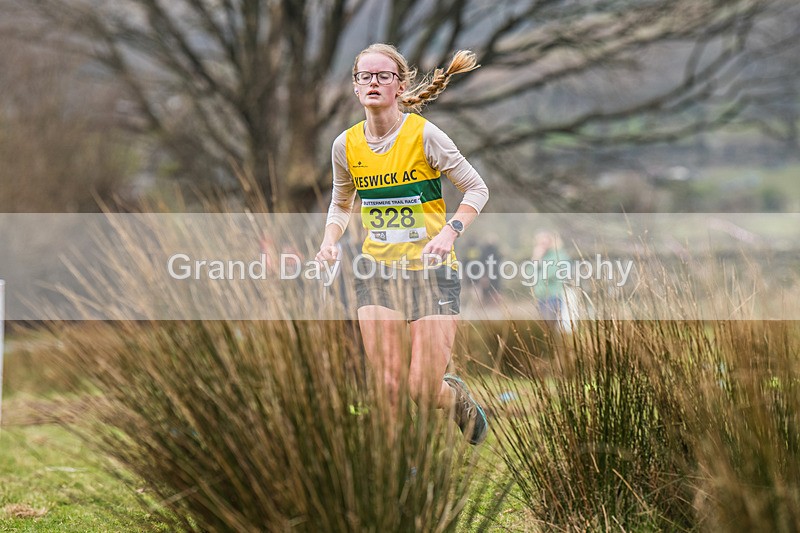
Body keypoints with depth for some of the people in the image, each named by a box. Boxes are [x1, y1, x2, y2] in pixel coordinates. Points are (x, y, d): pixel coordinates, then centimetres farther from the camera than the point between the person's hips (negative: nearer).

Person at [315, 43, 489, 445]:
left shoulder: (424, 135, -11)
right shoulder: (346, 145, 1)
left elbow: (477, 189, -3)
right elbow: (340, 203, 19)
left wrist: (450, 232, -19)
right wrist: (329, 242, 0)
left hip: (431, 268, -3)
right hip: (377, 271, 3)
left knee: (424, 392, -7)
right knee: (389, 388, -10)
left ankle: (458, 397, 29)